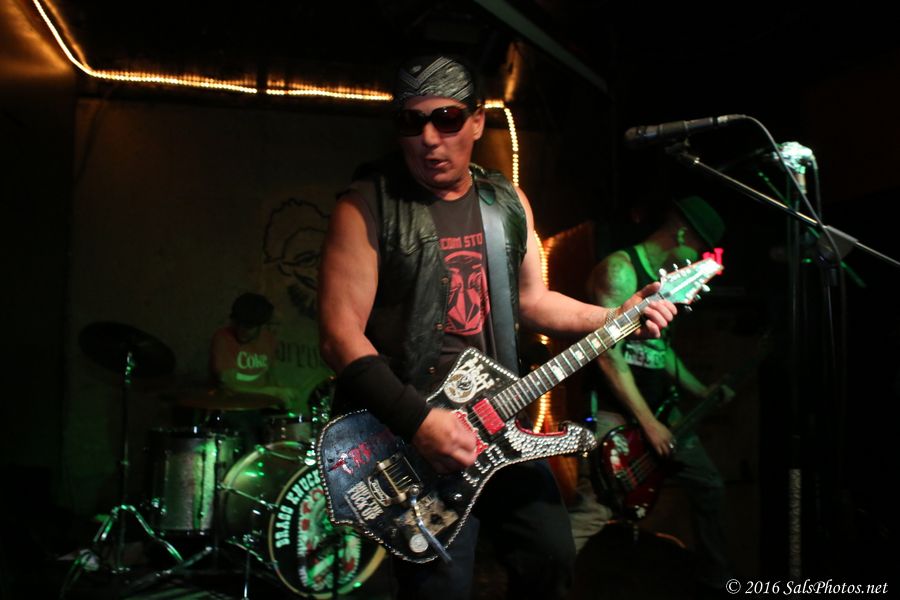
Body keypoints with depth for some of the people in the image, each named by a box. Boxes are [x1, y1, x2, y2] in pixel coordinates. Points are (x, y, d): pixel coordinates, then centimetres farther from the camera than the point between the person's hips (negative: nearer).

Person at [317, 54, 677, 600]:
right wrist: (417, 419, -23)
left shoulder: (508, 202, 7)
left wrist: (617, 319, 4)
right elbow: (341, 334, -16)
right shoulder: (367, 207, -12)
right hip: (411, 434, -5)